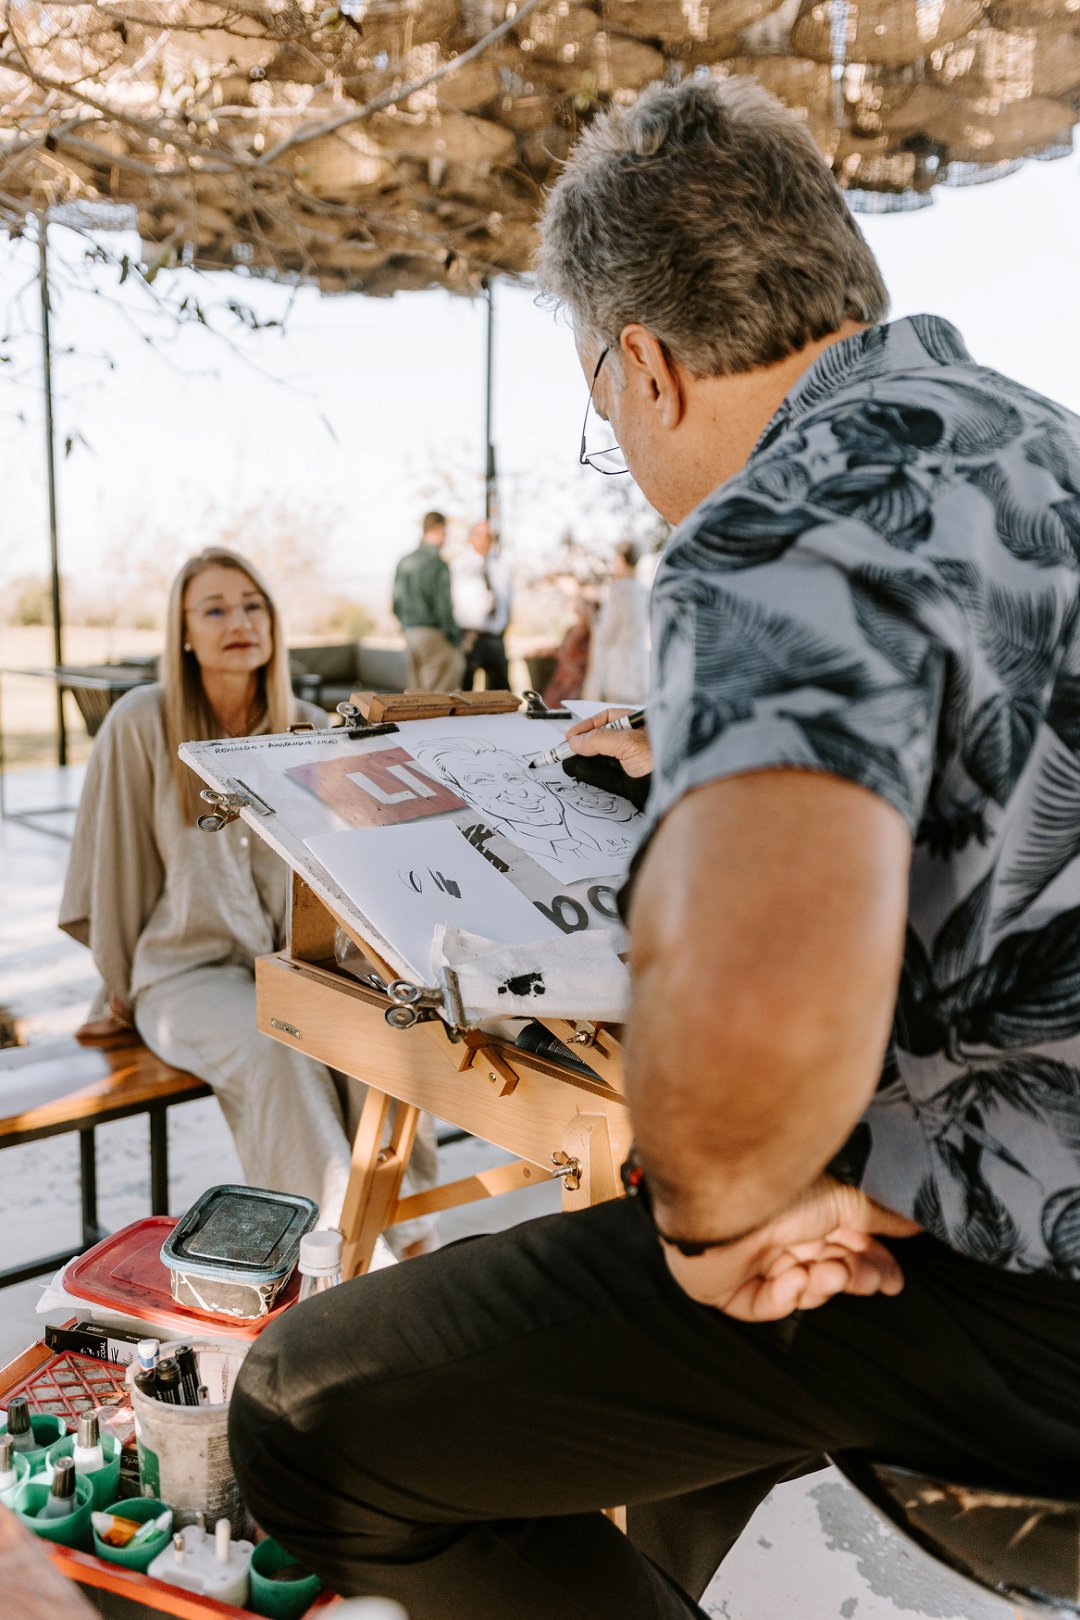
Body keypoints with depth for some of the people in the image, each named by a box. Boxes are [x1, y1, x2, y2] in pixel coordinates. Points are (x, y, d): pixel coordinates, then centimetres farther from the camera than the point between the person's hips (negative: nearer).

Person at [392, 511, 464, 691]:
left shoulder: (405, 561, 9)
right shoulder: (438, 563, -14)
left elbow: (396, 604, 13)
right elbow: (443, 605, -16)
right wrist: (454, 637, -8)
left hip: (410, 633, 7)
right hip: (434, 633, -7)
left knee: (418, 691, 12)